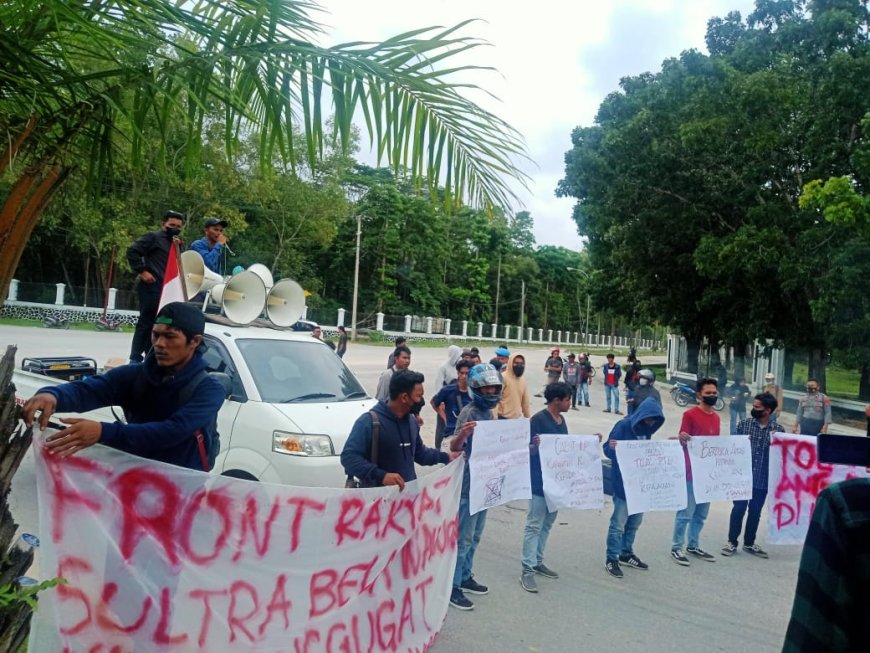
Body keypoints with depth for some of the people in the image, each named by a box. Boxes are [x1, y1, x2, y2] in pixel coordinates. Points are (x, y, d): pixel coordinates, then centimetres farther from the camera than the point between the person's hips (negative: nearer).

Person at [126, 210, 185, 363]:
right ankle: (135, 359, -3)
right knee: (146, 322, -8)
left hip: (166, 288, 8)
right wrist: (142, 271, -15)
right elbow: (132, 251, -10)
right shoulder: (153, 237, -1)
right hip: (150, 286, -8)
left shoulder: (175, 243, 22)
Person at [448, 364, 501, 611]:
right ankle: (453, 587, 7)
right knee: (463, 538, -2)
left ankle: (465, 577, 31)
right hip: (468, 485, -9)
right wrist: (462, 434, -44)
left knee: (475, 536, 18)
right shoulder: (469, 413, -17)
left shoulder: (490, 412, 9)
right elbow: (454, 448, -23)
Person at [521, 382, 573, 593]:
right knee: (534, 526, -4)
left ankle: (538, 562, 27)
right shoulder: (538, 419, -14)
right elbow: (528, 450, -16)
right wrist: (536, 445, -37)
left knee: (547, 524, 16)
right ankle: (527, 571, 1)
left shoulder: (561, 420, 11)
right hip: (539, 481, -8)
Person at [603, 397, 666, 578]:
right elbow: (608, 450, -18)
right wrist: (612, 447, -39)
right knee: (619, 523, -2)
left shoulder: (647, 429, 5)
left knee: (635, 522, 16)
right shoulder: (623, 426, -16)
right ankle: (611, 558, 10)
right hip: (623, 483, -7)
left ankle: (627, 553, 31)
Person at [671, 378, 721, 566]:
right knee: (686, 512, -3)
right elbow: (683, 442, -12)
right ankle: (676, 548, 6)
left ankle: (693, 546, 26)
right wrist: (682, 438, -33)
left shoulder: (716, 417, 12)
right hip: (692, 472, -7)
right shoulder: (690, 414, -11)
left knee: (701, 513, 14)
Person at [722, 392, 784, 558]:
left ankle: (749, 543, 28)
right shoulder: (744, 424, -2)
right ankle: (732, 542, 17)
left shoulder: (778, 430, -1)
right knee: (738, 509, 4)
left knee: (755, 512, 13)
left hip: (763, 479, 1)